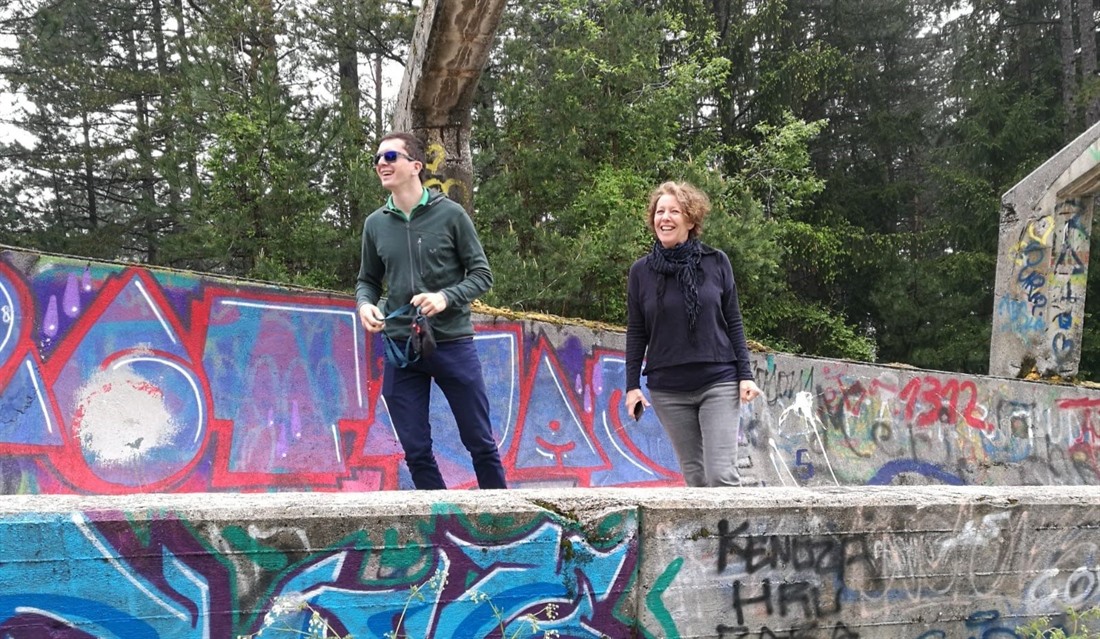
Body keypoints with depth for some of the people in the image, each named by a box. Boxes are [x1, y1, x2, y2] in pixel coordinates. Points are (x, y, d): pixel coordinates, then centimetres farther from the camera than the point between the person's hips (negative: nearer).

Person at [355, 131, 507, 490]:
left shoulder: (450, 214, -4)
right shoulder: (375, 224, 6)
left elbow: (482, 275, -2)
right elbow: (367, 281, 15)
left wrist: (446, 297, -19)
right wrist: (364, 304, -8)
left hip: (453, 343, -3)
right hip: (400, 348, 3)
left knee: (480, 443, 6)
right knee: (416, 451, 5)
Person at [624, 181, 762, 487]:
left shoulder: (716, 262, 0)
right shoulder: (641, 271, 2)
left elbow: (733, 322, 4)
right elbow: (636, 333, 7)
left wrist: (745, 375, 0)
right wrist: (632, 385, 3)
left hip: (719, 383, -1)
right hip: (667, 390, 1)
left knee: (722, 474, -10)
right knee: (695, 477, 6)